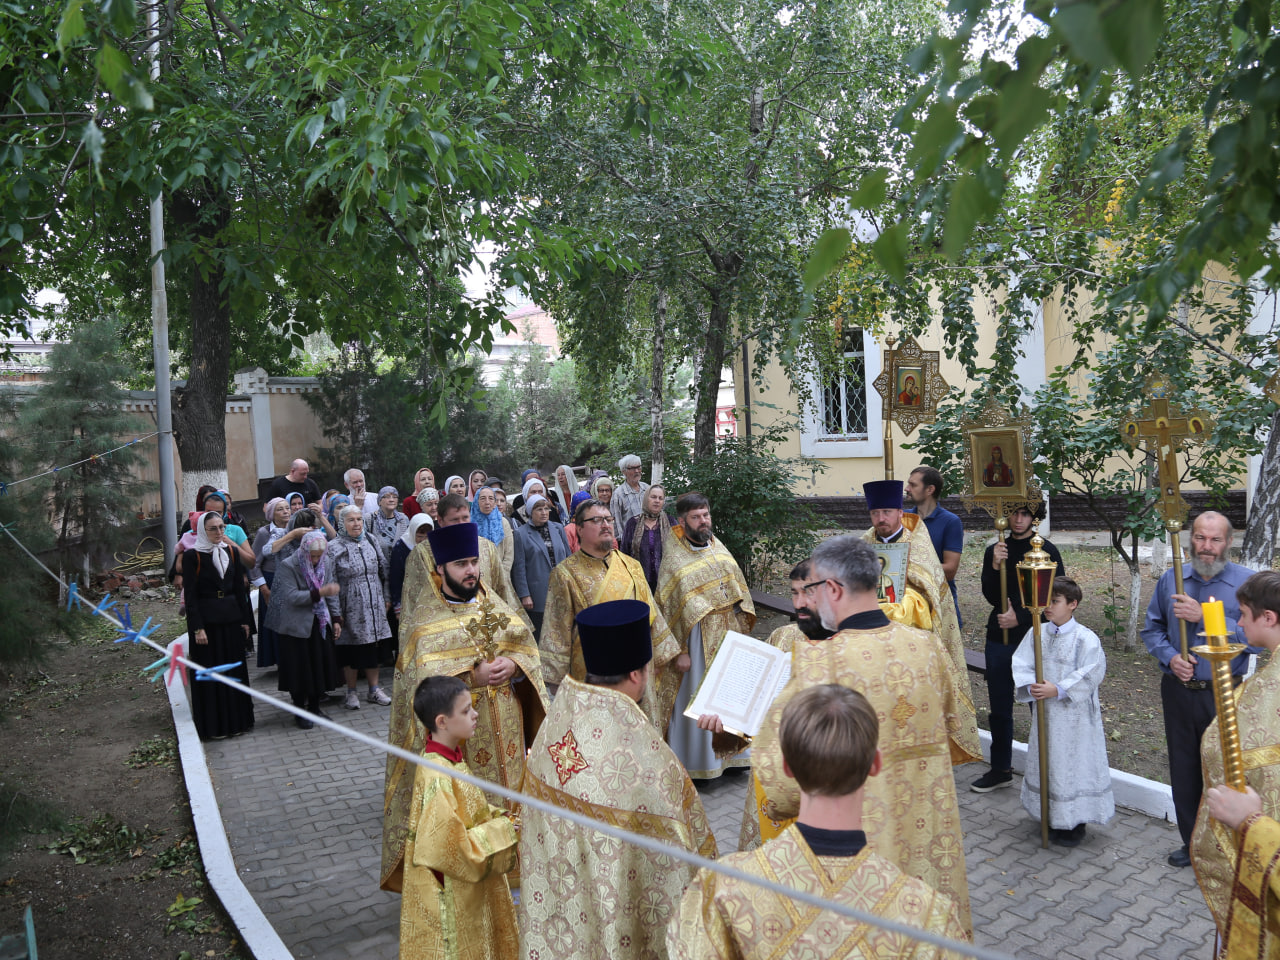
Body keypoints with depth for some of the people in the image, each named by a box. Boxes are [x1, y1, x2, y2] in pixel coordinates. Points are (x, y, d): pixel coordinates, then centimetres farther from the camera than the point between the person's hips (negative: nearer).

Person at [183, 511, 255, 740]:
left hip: (232, 619, 5)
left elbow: (240, 589, 9)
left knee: (235, 669, 11)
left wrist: (245, 620, 5)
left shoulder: (232, 552, 7)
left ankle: (236, 720, 23)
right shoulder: (192, 556, -7)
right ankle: (213, 725, 13)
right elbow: (190, 594, -10)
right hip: (206, 620, -5)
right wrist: (197, 627, -14)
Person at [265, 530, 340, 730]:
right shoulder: (288, 566, -13)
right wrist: (319, 593, -30)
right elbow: (292, 597, -22)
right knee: (300, 670, 2)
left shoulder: (326, 564, 3)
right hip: (297, 627, -5)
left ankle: (315, 707, 23)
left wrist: (335, 620, 6)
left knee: (320, 667, 8)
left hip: (320, 625, 5)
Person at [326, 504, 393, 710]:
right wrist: (336, 614, -15)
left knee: (372, 647, 10)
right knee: (350, 649, 5)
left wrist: (386, 598, 10)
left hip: (373, 606, 4)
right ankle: (351, 693, 18)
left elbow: (383, 571, 14)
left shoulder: (370, 542, 8)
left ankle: (374, 689, 21)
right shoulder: (333, 548, -7)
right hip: (350, 609, -4)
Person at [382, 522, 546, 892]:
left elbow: (528, 649, 6)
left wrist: (513, 665, -15)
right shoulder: (422, 621, -6)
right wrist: (473, 676, -25)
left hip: (505, 730, 5)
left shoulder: (496, 606, 8)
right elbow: (423, 681, -15)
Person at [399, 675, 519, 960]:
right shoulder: (437, 778, -32)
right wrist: (500, 832, -21)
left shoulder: (450, 756, -3)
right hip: (449, 893, -8)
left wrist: (499, 819, -3)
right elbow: (450, 847, -30)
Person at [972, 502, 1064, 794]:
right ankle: (1001, 770, 24)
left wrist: (1020, 618, -12)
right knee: (999, 708, 11)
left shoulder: (1047, 551, -3)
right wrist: (995, 567, -16)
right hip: (999, 639, 4)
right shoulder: (995, 551, 7)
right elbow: (991, 597, 0)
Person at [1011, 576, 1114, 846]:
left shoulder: (1086, 638, -12)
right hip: (1044, 712, 5)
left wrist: (1058, 690, -24)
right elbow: (1021, 665, -2)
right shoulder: (1036, 634, 1)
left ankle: (1075, 822, 19)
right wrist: (1031, 686, -21)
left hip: (1075, 715, -5)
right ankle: (1052, 818, 31)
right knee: (1046, 762, 14)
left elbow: (1089, 675, -18)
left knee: (1074, 763, 3)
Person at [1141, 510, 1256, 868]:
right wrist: (1169, 657, -8)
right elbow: (1152, 629, 9)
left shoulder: (1247, 583, -9)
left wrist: (1205, 617, -22)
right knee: (1184, 770, 13)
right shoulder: (1170, 580, 3)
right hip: (1179, 691, 3)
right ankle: (1192, 842, 30)